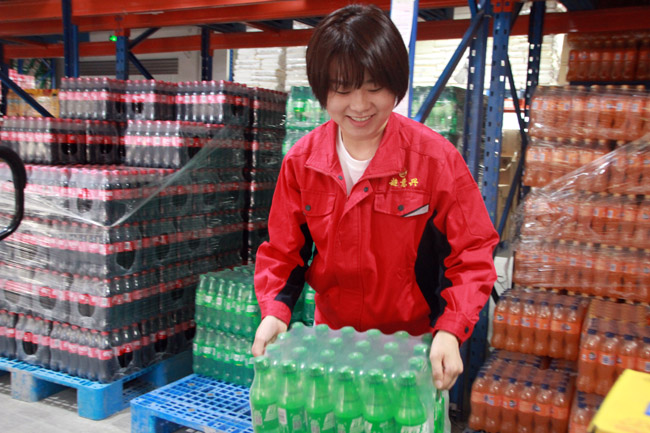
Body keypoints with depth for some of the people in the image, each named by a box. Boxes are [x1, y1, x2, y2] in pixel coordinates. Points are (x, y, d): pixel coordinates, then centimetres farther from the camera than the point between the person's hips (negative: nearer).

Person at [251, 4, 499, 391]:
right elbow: (282, 251, 1)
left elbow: (472, 255, -11)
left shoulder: (436, 159, -15)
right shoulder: (301, 162, -6)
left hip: (416, 342, -2)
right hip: (331, 338, 3)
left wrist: (450, 331, -24)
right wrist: (275, 311, -16)